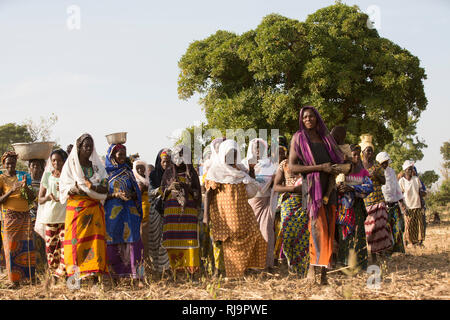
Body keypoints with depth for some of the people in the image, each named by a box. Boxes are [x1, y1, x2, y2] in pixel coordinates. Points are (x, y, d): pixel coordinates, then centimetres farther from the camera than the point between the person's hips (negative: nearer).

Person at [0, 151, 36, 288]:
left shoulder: (22, 176, 13)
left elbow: (32, 197, 8)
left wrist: (26, 187, -11)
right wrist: (11, 191, -20)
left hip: (25, 215, 3)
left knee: (27, 246, 0)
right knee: (11, 246, -6)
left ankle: (29, 276, 4)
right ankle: (14, 280, -4)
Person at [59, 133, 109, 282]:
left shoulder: (97, 166, 14)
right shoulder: (71, 165, 8)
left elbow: (105, 188, 4)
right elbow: (65, 189, 0)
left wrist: (91, 186, -14)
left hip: (94, 209, 2)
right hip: (76, 208, -2)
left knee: (95, 241, -6)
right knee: (76, 241, -8)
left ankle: (95, 275, -8)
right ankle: (75, 276, -8)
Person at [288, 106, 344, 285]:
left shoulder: (324, 138, 17)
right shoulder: (298, 138, 2)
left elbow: (336, 159, 31)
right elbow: (292, 167, -8)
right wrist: (320, 167, -14)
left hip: (328, 187, 5)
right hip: (312, 187, -5)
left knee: (328, 229, 1)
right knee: (317, 223, -21)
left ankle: (323, 272, 3)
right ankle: (313, 264, -17)